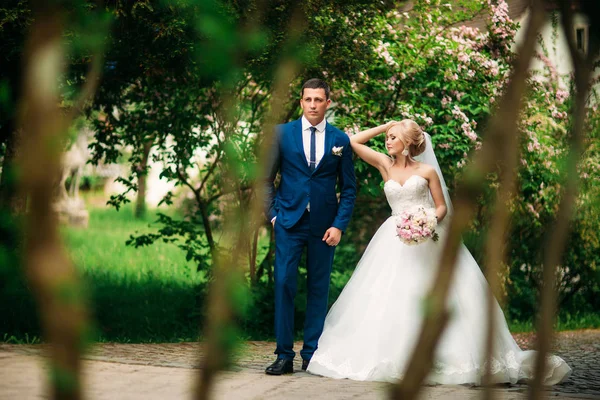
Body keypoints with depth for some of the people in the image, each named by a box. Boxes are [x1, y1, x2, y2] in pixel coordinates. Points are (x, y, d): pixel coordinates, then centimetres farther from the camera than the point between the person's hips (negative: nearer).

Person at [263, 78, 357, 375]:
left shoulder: (340, 140, 5)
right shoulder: (281, 133, 4)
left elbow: (348, 188, 8)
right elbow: (266, 178, 8)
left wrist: (339, 225, -2)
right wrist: (273, 214, -1)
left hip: (324, 226, 1)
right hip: (289, 222, -1)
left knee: (319, 289, 5)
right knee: (284, 284, -6)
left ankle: (311, 354, 12)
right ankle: (284, 354, -1)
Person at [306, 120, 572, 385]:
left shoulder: (427, 171, 5)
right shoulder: (386, 166, 12)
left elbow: (442, 206, 4)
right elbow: (354, 142, 10)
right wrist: (384, 126, 11)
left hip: (427, 239, -2)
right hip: (396, 242, 3)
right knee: (391, 296, -5)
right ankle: (397, 357, -3)